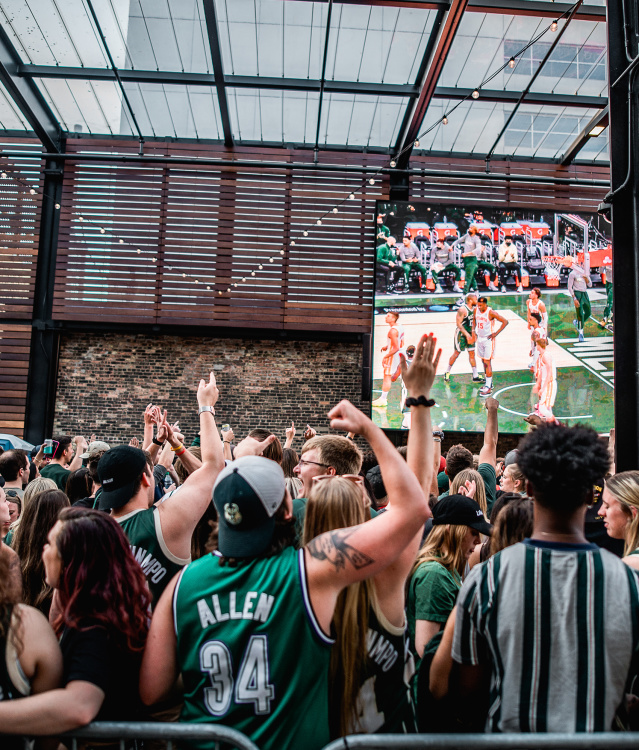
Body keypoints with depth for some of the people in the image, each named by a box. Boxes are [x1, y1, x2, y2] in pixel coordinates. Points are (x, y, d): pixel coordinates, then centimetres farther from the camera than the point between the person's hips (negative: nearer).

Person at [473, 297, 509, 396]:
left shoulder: (491, 312, -20)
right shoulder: (476, 310, -2)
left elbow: (505, 322, -17)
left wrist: (496, 333, -17)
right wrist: (474, 330, 10)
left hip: (489, 339, -7)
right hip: (480, 338, 7)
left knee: (487, 362, -8)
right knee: (484, 361, 13)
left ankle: (488, 388, -5)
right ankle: (489, 384, 25)